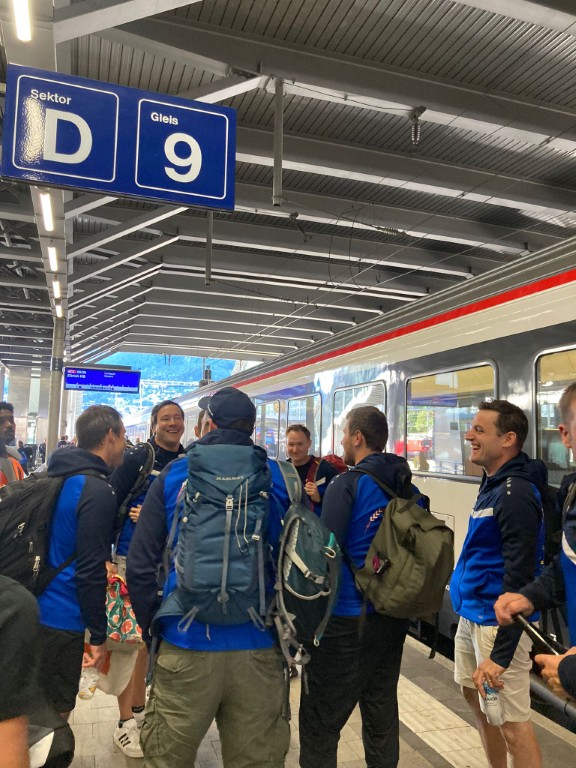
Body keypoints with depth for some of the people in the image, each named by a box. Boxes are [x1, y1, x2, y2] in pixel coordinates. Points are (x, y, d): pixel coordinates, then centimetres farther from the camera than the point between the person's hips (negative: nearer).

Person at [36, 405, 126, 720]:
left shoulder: (55, 476, 7)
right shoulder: (98, 491, -20)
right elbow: (90, 571, -20)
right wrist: (98, 635, -13)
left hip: (32, 610, 9)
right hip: (60, 622, -9)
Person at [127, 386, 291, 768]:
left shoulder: (174, 475, -2)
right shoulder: (279, 478, 0)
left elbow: (141, 565, -3)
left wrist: (151, 624, 10)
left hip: (186, 646, -1)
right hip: (260, 649, 1)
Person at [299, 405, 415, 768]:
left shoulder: (347, 485, -15)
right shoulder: (409, 489, 4)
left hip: (348, 619, -7)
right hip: (394, 616, 7)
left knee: (319, 720, 7)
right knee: (382, 708, 21)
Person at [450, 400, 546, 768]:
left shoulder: (516, 493, -21)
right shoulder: (493, 484, 8)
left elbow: (518, 579, -24)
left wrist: (501, 654, -24)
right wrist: (470, 617, 19)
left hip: (497, 622, -9)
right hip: (471, 614, 10)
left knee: (512, 722, 2)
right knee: (476, 698, 22)